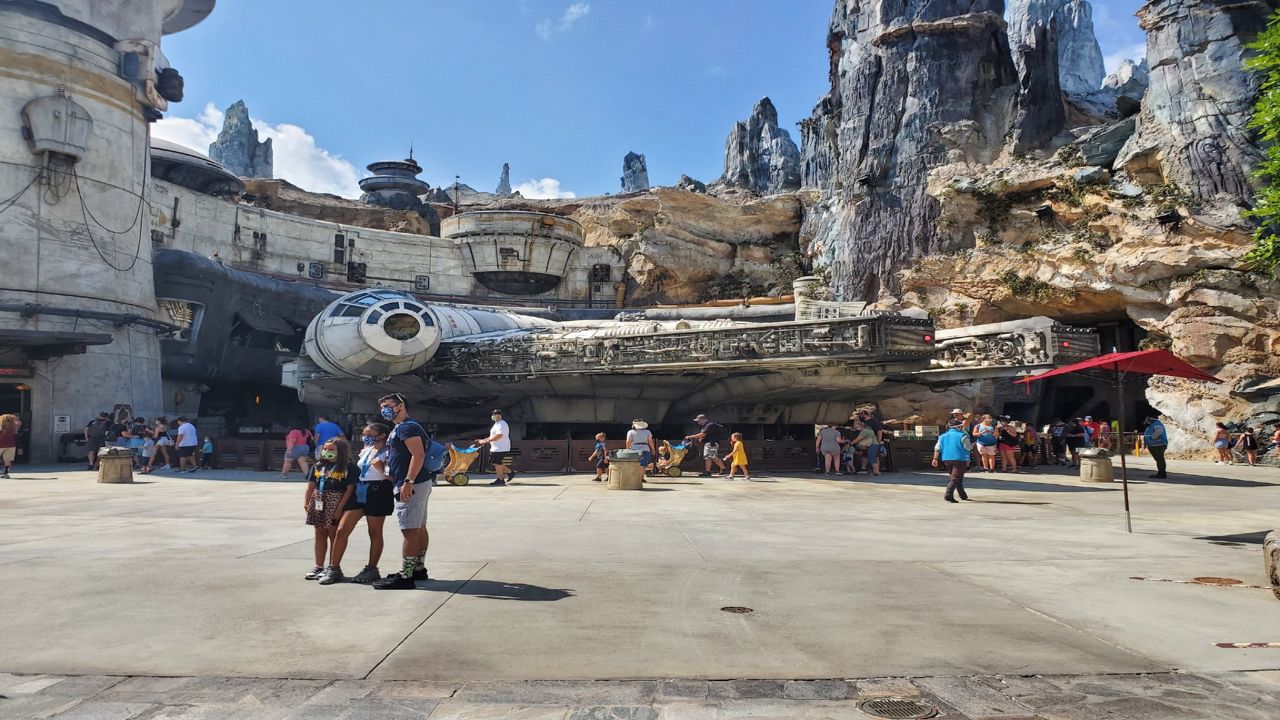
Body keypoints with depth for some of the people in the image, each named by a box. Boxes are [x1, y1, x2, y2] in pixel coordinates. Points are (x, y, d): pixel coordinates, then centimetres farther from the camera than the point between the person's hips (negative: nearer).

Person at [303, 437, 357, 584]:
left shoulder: (348, 467, -7)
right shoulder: (318, 466, 11)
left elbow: (350, 489, -10)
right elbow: (311, 486, 13)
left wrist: (340, 508, -15)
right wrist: (307, 502, 5)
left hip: (335, 503, -6)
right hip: (318, 502, 6)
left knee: (334, 535, -1)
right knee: (320, 534, 13)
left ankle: (333, 568, 5)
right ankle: (319, 567, 22)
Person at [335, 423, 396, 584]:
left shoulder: (387, 453, -7)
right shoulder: (365, 451, 14)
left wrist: (380, 467, -25)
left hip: (377, 492, -7)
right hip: (359, 491, 7)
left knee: (375, 533, 4)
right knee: (341, 530, 2)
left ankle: (372, 569, 15)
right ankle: (334, 567, 10)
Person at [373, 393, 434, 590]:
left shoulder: (406, 427, -14)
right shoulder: (400, 428, 19)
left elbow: (418, 455, -24)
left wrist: (408, 482, -28)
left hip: (411, 485, -11)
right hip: (419, 484, 11)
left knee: (409, 530, -9)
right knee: (419, 528, 15)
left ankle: (405, 576, -8)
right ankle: (419, 569, 23)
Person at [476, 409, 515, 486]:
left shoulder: (502, 424, -15)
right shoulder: (497, 424, 20)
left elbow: (498, 436, -25)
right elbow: (492, 436, 24)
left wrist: (485, 441, -23)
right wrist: (483, 440, 15)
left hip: (500, 448, -10)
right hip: (495, 448, 10)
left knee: (497, 463, -7)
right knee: (497, 463, 12)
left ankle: (500, 479, 1)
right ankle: (510, 472, 21)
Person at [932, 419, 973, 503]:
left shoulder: (943, 436, 10)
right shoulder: (962, 436, -5)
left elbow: (937, 448, 5)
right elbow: (968, 448, -4)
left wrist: (935, 459, 7)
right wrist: (972, 445, 17)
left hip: (947, 459, 6)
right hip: (960, 459, -6)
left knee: (952, 476, 19)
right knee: (955, 478, -7)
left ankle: (962, 495, 31)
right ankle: (948, 495, -21)